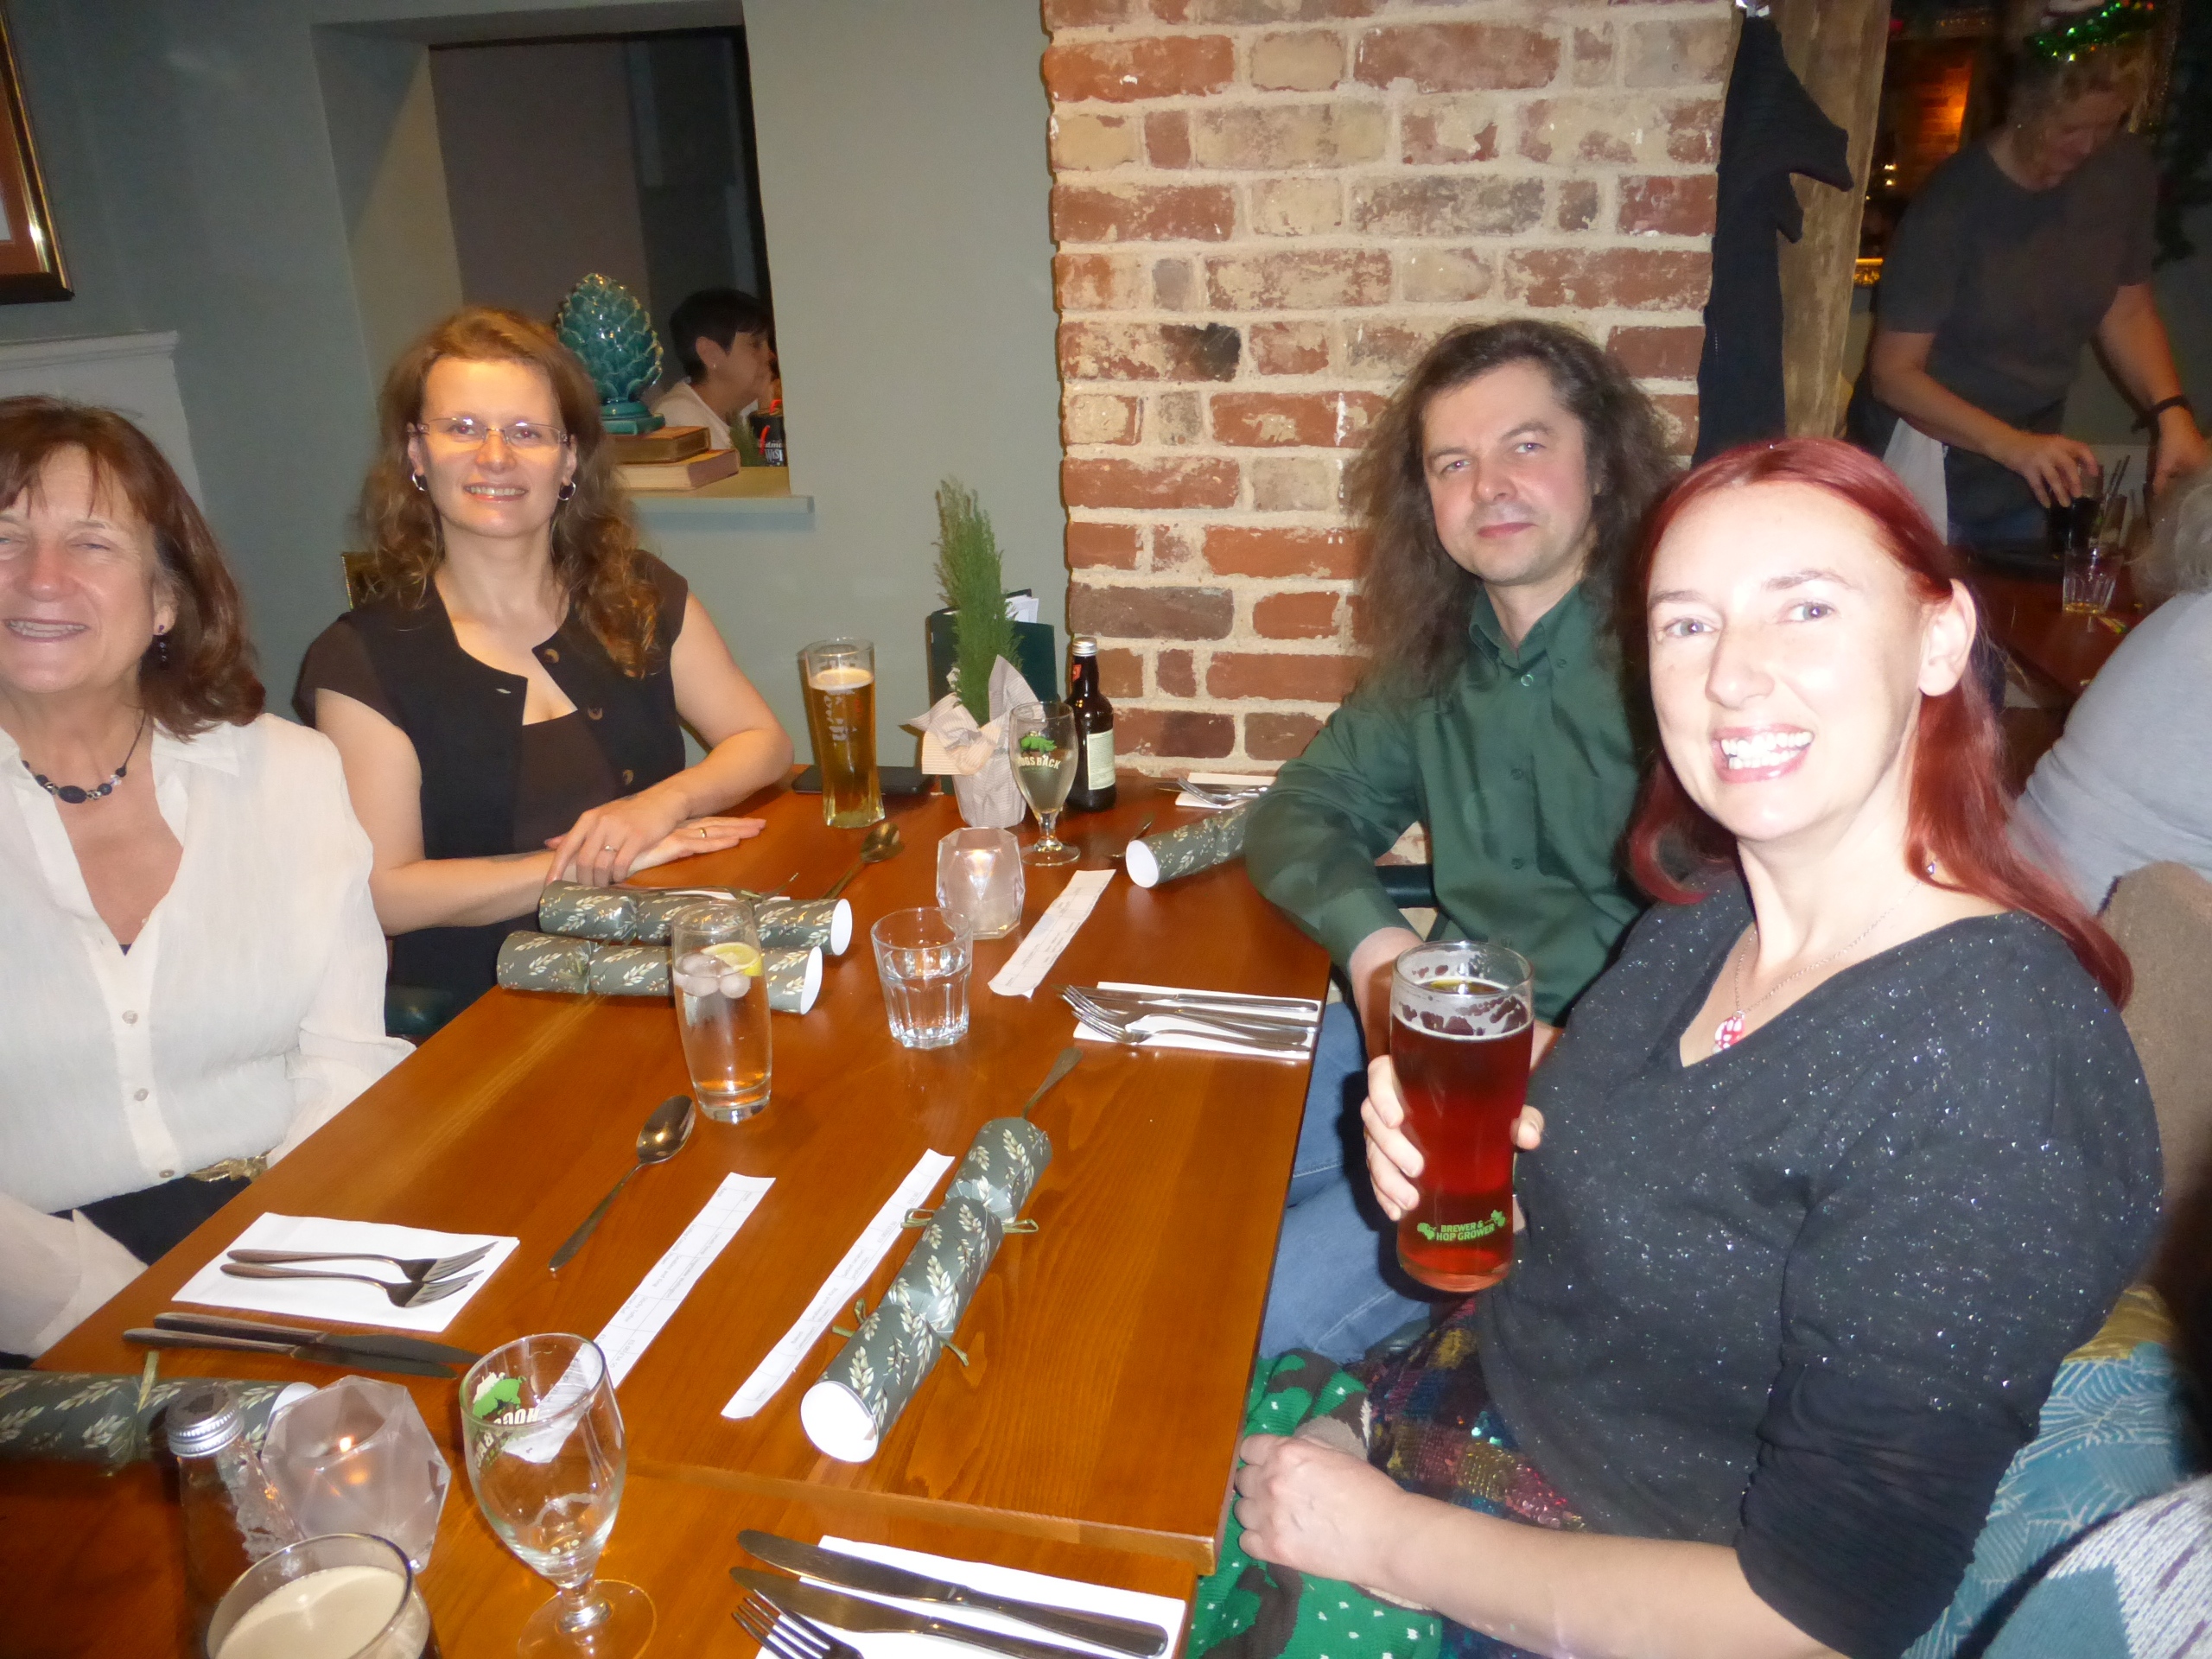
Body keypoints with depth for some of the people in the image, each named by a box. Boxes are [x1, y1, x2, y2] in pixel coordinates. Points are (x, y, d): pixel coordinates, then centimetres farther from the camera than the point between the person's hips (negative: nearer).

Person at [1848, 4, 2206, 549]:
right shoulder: (1952, 204, -20)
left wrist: (2171, 411, -9)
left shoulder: (2125, 173, -4)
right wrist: (2011, 444, -32)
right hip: (1928, 476, -5)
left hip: (2029, 473, 6)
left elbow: (2128, 310, 8)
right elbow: (1893, 373, -20)